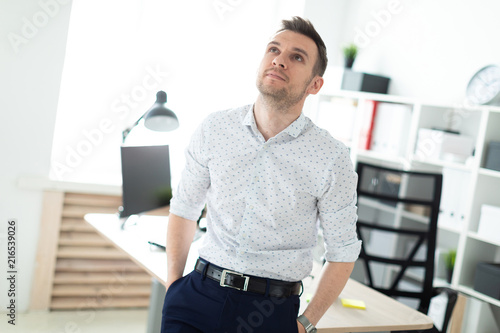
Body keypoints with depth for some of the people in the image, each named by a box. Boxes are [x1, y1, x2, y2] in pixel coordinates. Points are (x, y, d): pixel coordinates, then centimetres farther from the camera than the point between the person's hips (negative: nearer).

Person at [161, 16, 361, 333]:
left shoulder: (332, 158, -8)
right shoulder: (215, 129, -1)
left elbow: (343, 253, 1)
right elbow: (184, 210, 11)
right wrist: (174, 284, 5)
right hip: (200, 293, 2)